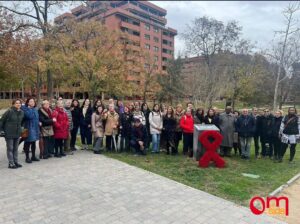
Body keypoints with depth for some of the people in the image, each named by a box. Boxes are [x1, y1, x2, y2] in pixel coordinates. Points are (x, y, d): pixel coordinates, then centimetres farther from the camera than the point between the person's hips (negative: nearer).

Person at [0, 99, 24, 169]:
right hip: (9, 133, -6)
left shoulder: (21, 112, 4)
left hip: (17, 133, 6)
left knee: (15, 148, 13)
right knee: (10, 148, 2)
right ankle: (11, 163, 8)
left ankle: (16, 162, 22)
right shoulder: (9, 111, -13)